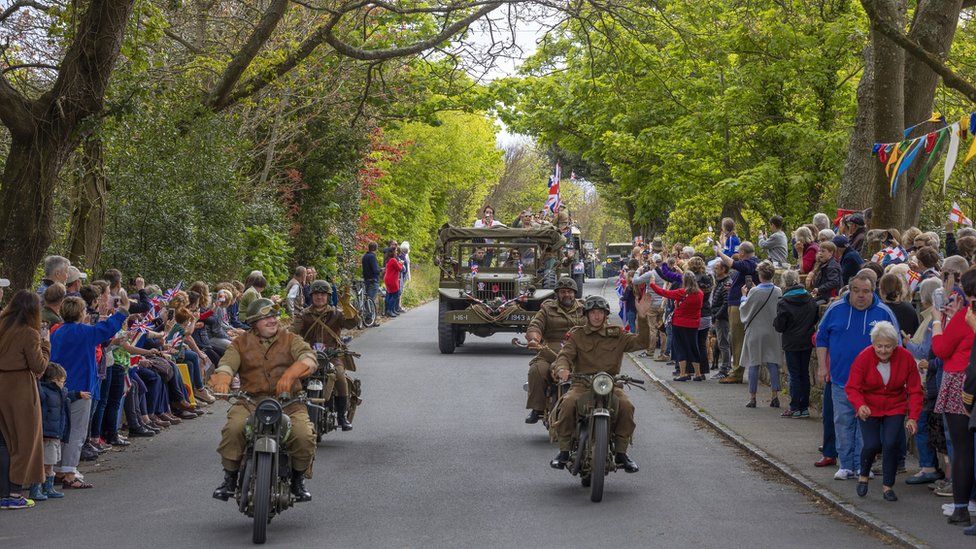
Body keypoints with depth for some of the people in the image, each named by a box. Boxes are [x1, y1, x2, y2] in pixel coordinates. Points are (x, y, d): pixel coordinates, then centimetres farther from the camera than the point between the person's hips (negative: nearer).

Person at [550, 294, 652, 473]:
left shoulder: (617, 335, 14)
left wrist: (642, 317, -11)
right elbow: (565, 355, -2)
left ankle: (621, 453, -14)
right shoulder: (576, 335, 12)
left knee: (626, 406, -29)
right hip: (581, 385, -1)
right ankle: (564, 450, -19)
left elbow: (641, 342, 2)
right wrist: (562, 369, -26)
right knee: (568, 403, -32)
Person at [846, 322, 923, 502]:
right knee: (872, 445, -14)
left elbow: (914, 391, -7)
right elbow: (852, 388, -14)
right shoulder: (863, 358, -17)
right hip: (869, 409, -1)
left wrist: (913, 418, -15)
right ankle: (863, 475, 17)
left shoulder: (906, 358, -14)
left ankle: (887, 485, 2)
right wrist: (860, 405, -34)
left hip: (895, 408, 1)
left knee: (892, 443, -16)